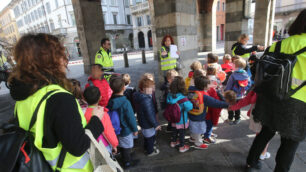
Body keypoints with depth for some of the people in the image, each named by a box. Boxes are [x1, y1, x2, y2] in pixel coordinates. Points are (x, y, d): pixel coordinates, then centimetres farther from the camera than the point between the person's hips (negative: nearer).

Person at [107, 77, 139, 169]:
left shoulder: (110, 100, -11)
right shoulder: (125, 102, -30)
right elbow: (131, 118, -22)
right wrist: (135, 129, -7)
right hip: (126, 130, -6)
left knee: (122, 145, 26)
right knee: (127, 147, 16)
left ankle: (125, 158, 48)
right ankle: (127, 163, 35)